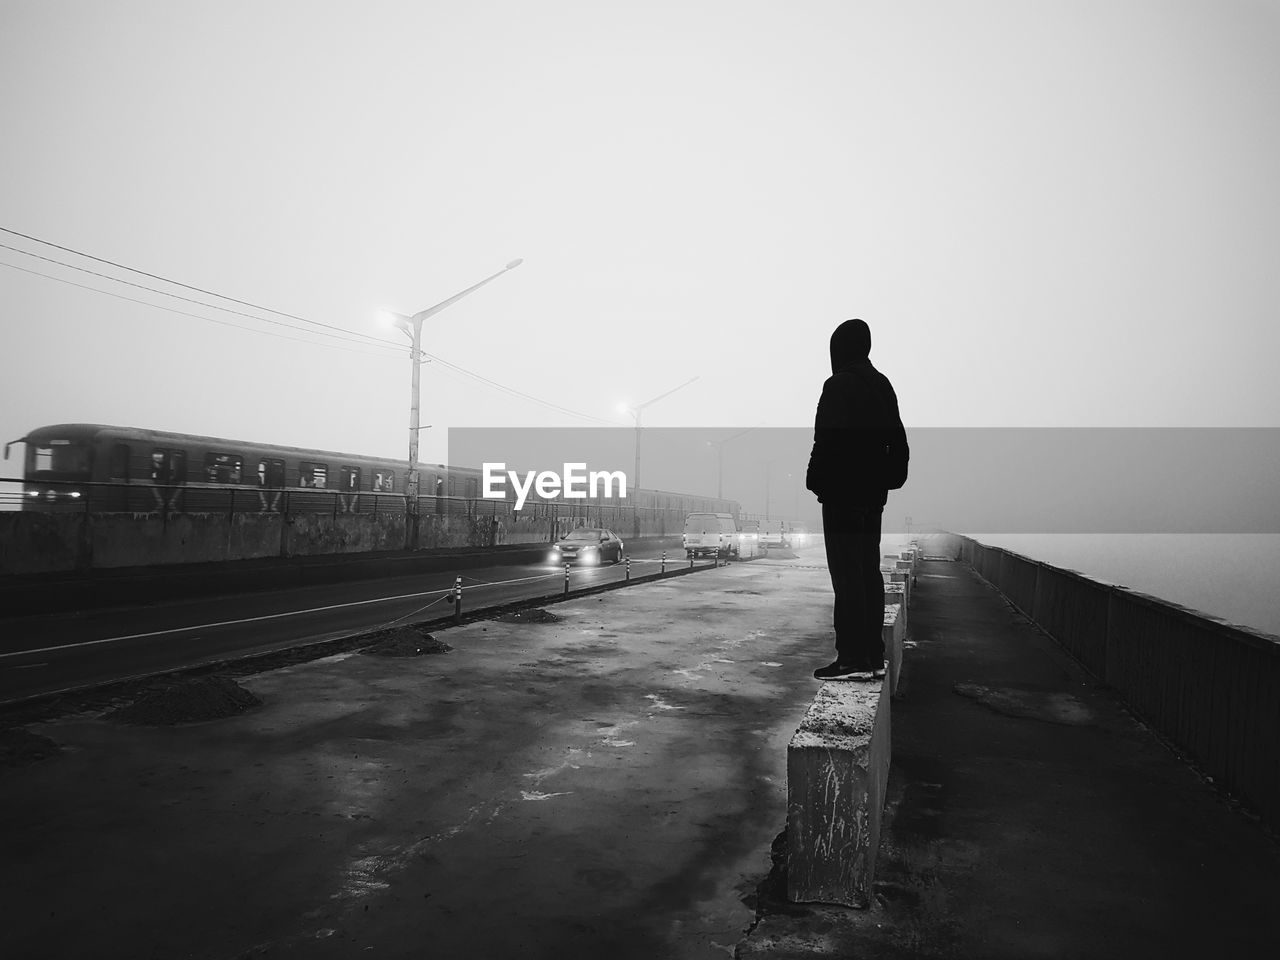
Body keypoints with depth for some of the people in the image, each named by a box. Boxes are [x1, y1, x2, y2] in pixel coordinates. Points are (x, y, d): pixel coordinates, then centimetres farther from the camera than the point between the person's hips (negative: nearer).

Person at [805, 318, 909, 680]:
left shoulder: (838, 386, -11)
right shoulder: (882, 385, 14)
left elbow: (827, 441, -17)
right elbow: (898, 443, 16)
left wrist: (815, 481, -9)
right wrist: (889, 480, 19)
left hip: (842, 491, -8)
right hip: (874, 493, 8)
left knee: (847, 574, -7)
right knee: (869, 572, 11)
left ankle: (852, 658, -6)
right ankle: (874, 656, 16)